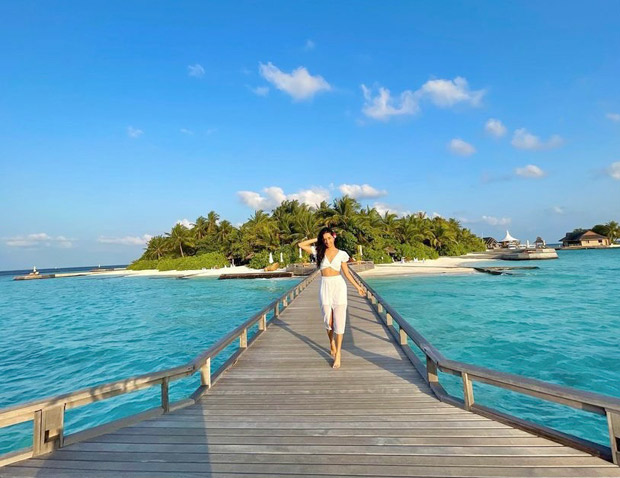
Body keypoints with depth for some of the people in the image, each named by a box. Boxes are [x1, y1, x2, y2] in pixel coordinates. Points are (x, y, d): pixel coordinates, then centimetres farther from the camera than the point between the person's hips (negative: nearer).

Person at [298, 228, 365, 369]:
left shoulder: (341, 254, 3)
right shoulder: (319, 252, 6)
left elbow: (347, 273, 9)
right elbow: (301, 245, 4)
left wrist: (357, 286, 9)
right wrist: (316, 239, 6)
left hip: (338, 285, -1)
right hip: (325, 286, 1)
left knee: (339, 321, -2)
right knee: (328, 321, 6)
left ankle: (338, 353, 6)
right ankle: (332, 343, 34)